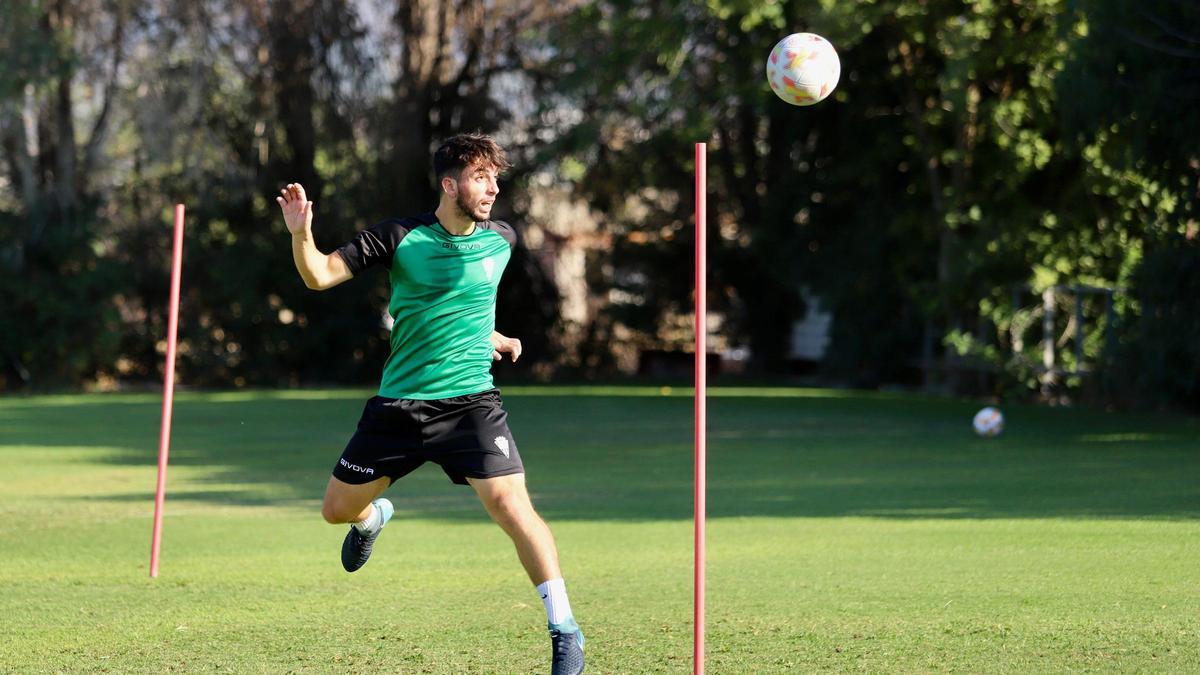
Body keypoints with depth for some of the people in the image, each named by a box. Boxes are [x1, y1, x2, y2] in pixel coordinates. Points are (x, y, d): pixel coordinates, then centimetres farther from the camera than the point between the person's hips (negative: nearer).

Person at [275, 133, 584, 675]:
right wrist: (301, 233, -28)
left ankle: (564, 629, -12)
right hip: (398, 403, 0)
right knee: (338, 508, 10)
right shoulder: (400, 238, -8)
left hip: (470, 401, 0)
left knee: (510, 503, -20)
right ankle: (375, 516, 51)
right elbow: (319, 276, -12)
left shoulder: (502, 240, 1)